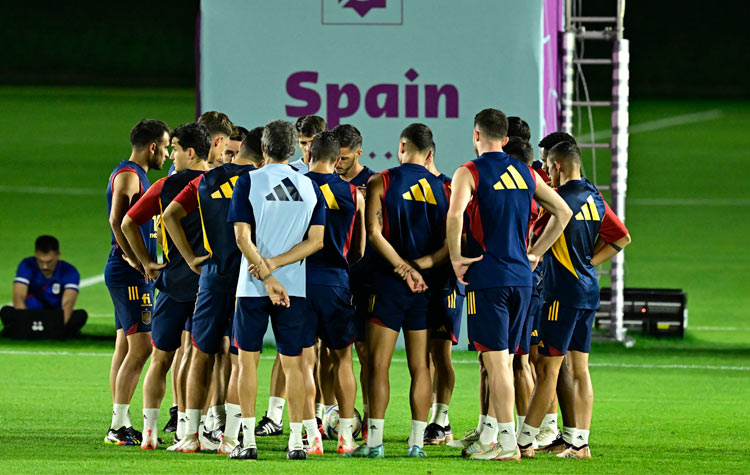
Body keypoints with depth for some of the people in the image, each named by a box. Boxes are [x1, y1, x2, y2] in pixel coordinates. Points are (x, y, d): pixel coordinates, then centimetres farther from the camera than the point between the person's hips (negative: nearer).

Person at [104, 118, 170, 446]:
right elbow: (117, 220, -24)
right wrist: (134, 259, -23)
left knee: (126, 348, 11)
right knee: (141, 347, -13)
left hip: (136, 273, 11)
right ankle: (118, 427, -14)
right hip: (129, 273, -11)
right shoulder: (128, 175, -13)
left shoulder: (136, 175, 19)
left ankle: (121, 425, 13)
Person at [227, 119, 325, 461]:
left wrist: (267, 275, -10)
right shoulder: (310, 187, 3)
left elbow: (243, 237, -11)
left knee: (248, 359, 7)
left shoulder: (248, 182, -4)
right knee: (293, 363, 7)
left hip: (253, 287, -2)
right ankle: (296, 441, 3)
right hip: (295, 286, 2)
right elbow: (316, 241, -2)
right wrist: (274, 264, -6)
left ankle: (248, 440, 3)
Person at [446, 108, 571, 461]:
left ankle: (507, 442, -8)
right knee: (502, 360, 13)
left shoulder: (469, 173, -6)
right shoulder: (525, 173, 12)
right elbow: (563, 212, 17)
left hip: (487, 277, -6)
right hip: (521, 276, 6)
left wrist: (456, 258, -12)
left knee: (497, 361, -6)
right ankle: (487, 437, 17)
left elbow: (455, 214, -23)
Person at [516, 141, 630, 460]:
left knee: (547, 368, -6)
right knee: (579, 368, 9)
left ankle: (524, 442, -4)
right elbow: (622, 237, 16)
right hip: (589, 291, 8)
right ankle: (580, 443, 8)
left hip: (563, 293, -8)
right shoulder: (595, 200, 10)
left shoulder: (558, 198, -14)